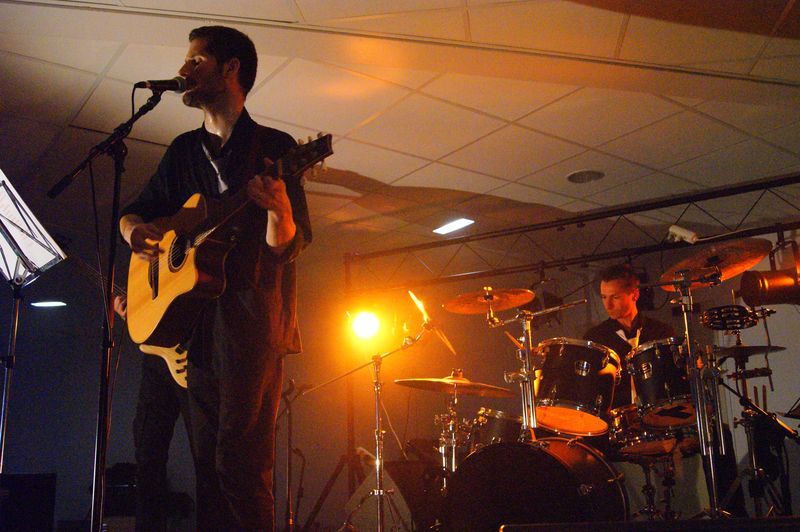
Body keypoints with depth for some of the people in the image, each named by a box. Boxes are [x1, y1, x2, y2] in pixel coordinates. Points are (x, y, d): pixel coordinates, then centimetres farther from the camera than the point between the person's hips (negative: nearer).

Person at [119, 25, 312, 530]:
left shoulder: (274, 146, 0)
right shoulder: (184, 150, 17)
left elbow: (287, 247, -6)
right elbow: (134, 211, 23)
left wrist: (278, 209, -28)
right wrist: (134, 229, -1)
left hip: (251, 319, -5)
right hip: (192, 318, 6)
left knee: (239, 459, -11)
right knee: (207, 459, 7)